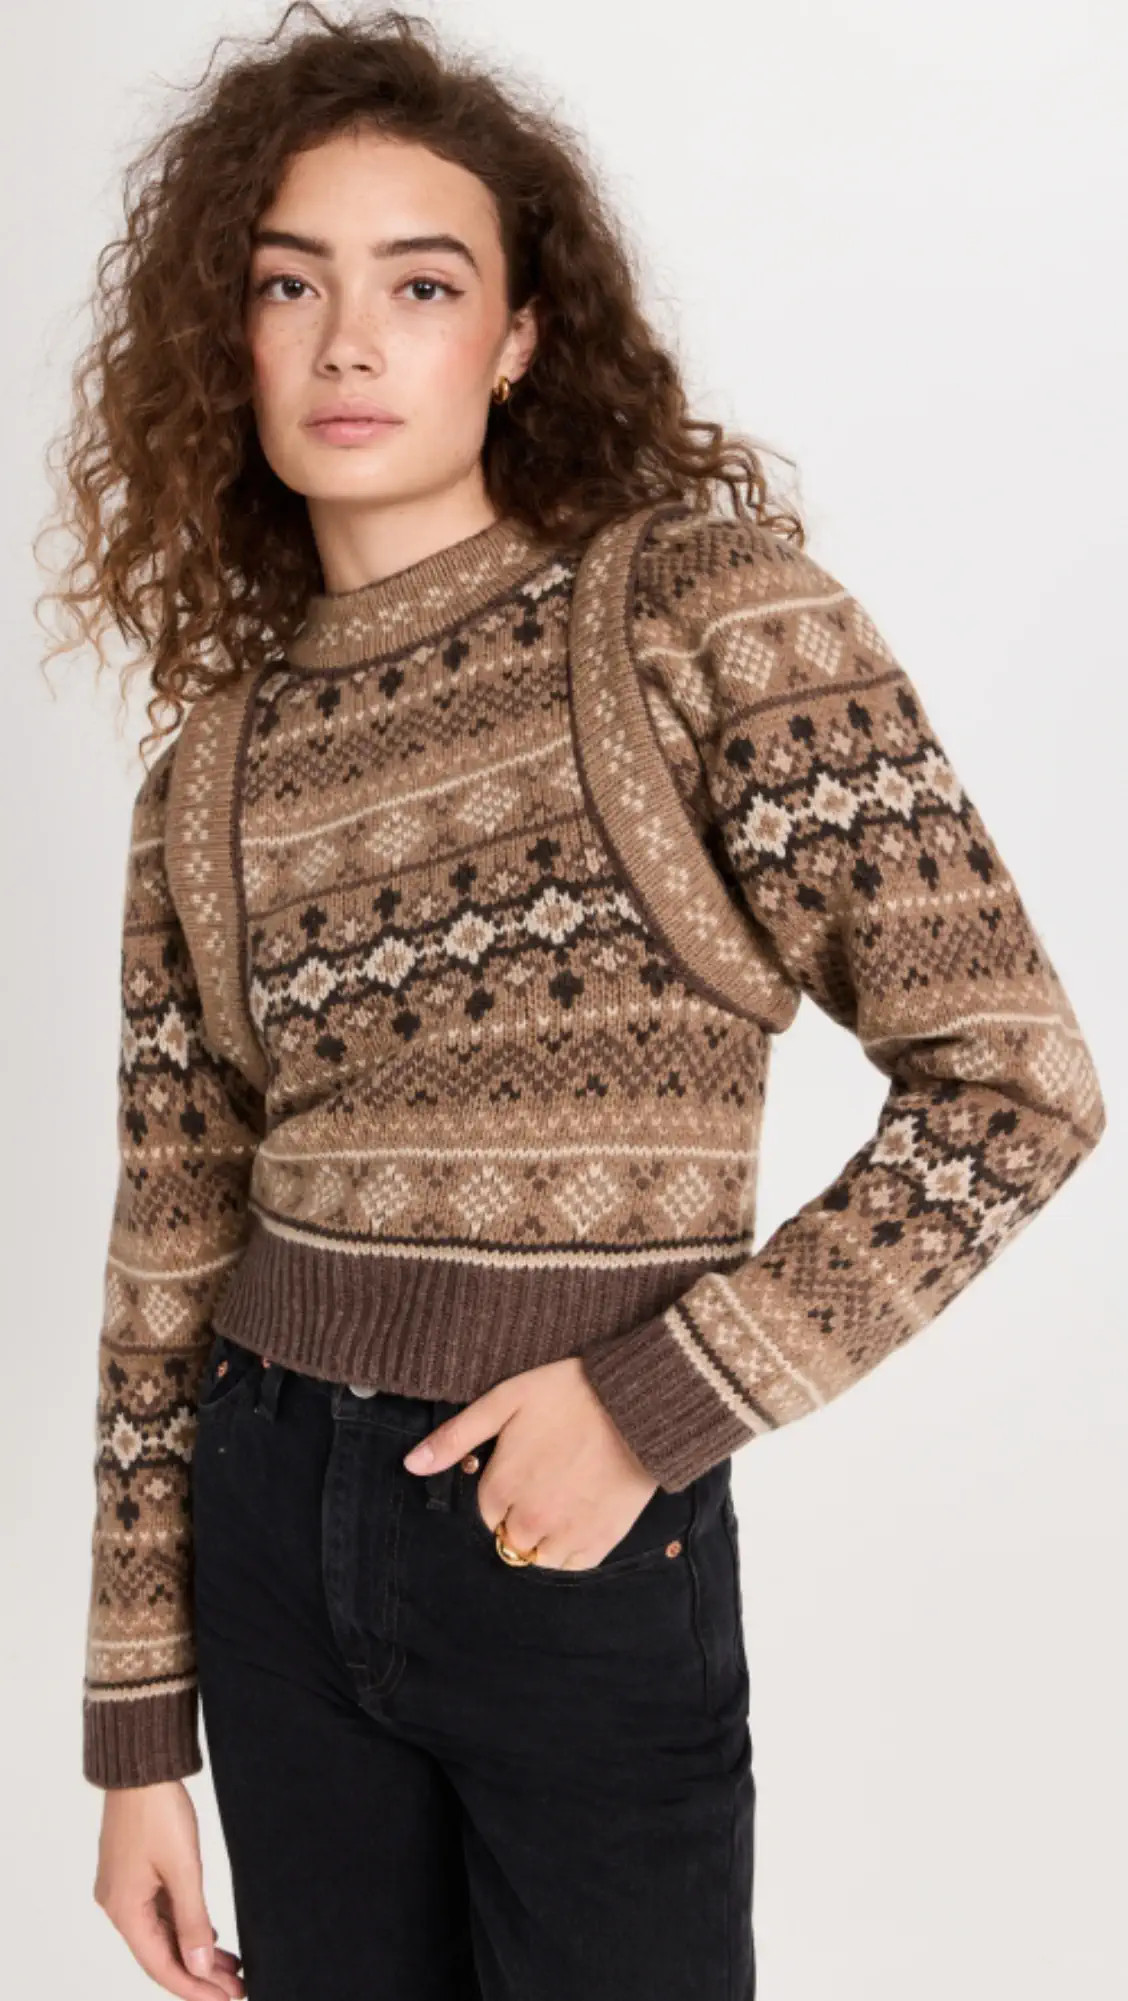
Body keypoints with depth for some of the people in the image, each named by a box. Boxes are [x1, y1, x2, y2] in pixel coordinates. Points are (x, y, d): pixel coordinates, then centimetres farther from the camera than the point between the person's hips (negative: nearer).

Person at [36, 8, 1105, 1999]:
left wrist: (657, 1404, -16)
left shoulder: (701, 608, -9)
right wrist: (138, 1735, 8)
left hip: (583, 1553, -4)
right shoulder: (211, 770, 4)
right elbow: (168, 1254, 7)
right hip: (274, 1533, 4)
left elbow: (1016, 1081, -12)